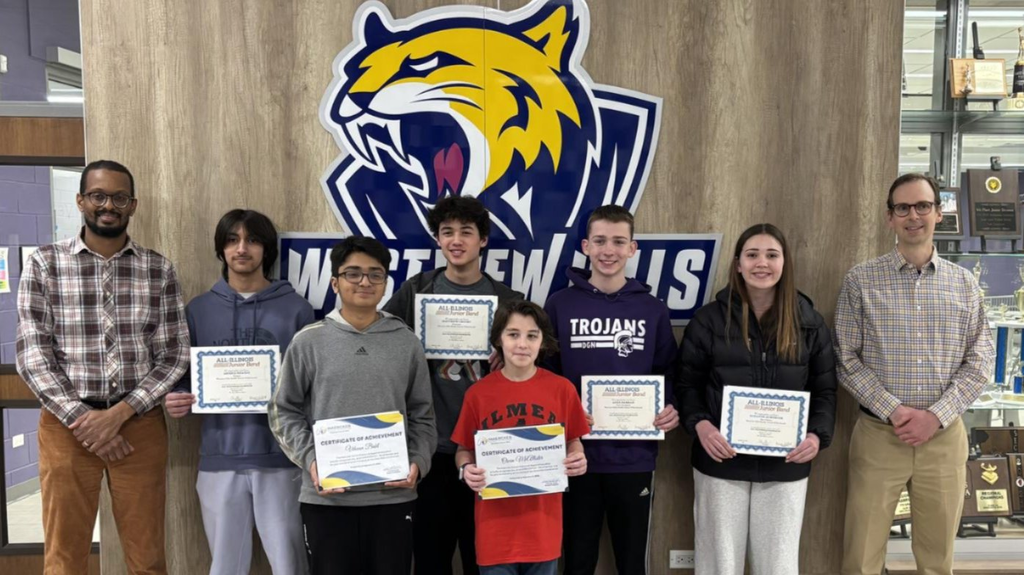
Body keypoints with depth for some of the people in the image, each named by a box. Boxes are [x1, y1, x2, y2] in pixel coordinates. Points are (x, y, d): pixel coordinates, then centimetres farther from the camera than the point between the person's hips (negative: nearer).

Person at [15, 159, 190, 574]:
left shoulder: (159, 270, 2)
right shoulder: (44, 264, 0)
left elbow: (174, 355, 0)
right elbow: (33, 355, -4)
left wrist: (120, 413, -11)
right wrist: (82, 418, -12)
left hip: (140, 425, 1)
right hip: (67, 426, -1)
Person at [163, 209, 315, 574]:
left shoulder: (296, 309, 3)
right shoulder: (198, 310, 8)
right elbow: (183, 378, 11)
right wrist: (176, 401, -9)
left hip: (281, 458, -1)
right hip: (219, 459, 2)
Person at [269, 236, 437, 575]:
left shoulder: (406, 343, 4)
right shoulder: (309, 342, 1)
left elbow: (422, 415, 8)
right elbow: (284, 412, 5)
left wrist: (418, 462, -7)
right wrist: (309, 459, -9)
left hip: (393, 497, 1)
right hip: (326, 498, -1)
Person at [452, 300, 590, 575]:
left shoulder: (562, 389, -3)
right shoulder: (478, 393, -4)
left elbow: (573, 442, 8)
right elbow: (464, 450, 5)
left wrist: (577, 459, -13)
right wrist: (466, 469, -16)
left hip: (542, 523, 1)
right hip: (496, 525, -1)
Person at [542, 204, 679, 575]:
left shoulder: (653, 310, 4)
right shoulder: (560, 304, 0)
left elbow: (667, 373, 9)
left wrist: (671, 409, -10)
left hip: (635, 456, 1)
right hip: (577, 454, -1)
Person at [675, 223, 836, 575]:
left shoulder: (809, 323, 4)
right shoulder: (709, 319, -1)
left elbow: (825, 390, 8)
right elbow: (686, 384, 2)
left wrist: (818, 434, -9)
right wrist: (700, 425, -15)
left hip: (785, 466, 1)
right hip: (721, 462, -1)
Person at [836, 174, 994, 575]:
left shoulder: (964, 284, 7)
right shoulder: (861, 280, -1)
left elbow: (979, 361, 4)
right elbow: (846, 360, -4)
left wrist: (937, 416, -9)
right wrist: (894, 411, -13)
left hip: (944, 436, 3)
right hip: (878, 434, -2)